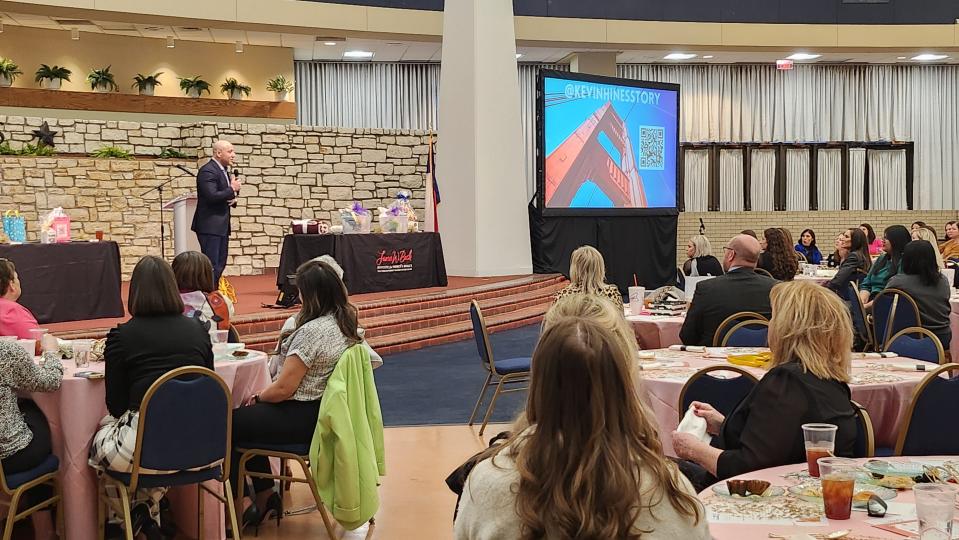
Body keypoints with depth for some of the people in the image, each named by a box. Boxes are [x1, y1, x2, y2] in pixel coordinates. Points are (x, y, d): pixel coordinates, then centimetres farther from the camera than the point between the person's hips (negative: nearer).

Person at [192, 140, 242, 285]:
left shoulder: (224, 170, 15)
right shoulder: (207, 171, -15)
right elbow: (212, 196, -25)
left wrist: (233, 196, 1)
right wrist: (232, 190, -14)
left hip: (222, 226, 10)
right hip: (210, 226, -10)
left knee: (220, 264, 12)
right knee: (211, 265, -10)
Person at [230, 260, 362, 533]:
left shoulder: (312, 331, -25)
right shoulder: (346, 322, 3)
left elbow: (283, 388, -21)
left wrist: (257, 398, -3)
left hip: (303, 418, -10)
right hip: (322, 410, 10)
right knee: (247, 418, 26)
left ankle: (241, 505, 12)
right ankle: (266, 497, 27)